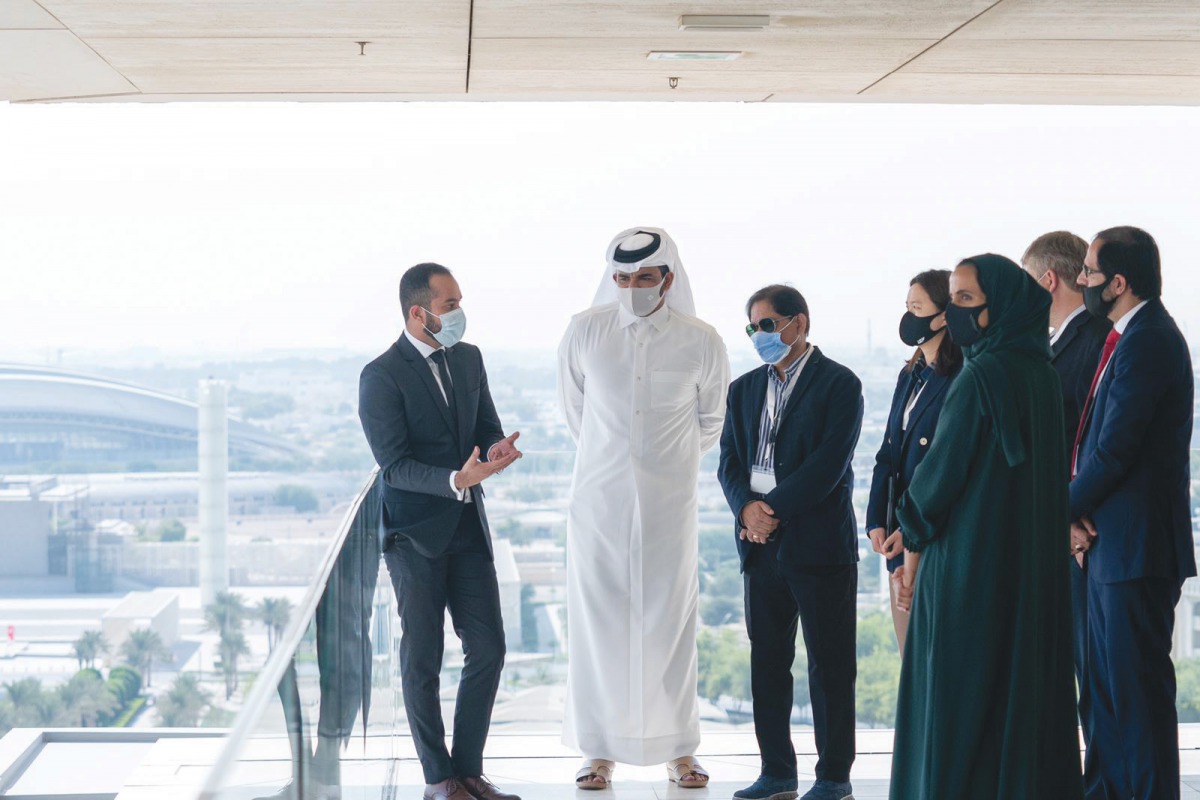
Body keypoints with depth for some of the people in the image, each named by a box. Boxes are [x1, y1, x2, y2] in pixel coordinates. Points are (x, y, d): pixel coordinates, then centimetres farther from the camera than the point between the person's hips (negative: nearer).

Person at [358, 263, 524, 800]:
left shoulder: (468, 358, 7)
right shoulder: (381, 377, -13)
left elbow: (486, 426, 12)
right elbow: (394, 466, -17)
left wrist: (496, 448, -13)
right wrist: (456, 481, -32)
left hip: (468, 529, 6)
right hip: (415, 535, -6)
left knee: (488, 650, 5)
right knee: (422, 660, 4)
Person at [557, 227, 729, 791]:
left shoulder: (702, 343, -6)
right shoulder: (584, 331, -4)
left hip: (668, 501, -1)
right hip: (599, 496, 1)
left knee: (671, 622, 4)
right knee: (598, 620, 3)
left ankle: (678, 749, 14)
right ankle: (600, 749, 11)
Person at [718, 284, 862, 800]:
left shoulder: (839, 384, -4)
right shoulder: (745, 389, 16)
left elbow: (830, 463, -13)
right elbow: (729, 461, 9)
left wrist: (774, 508, -15)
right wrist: (747, 507, -10)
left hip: (819, 542, -6)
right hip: (762, 545, 6)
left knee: (829, 664, 0)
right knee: (767, 660, 8)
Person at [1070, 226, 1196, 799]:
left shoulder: (1147, 341, -18)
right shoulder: (1128, 337, 15)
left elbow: (1116, 449, -21)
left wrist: (1068, 510, -7)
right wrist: (1077, 513, 2)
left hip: (1136, 545, -11)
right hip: (1109, 541, 11)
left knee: (1137, 681, -5)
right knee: (1106, 677, 18)